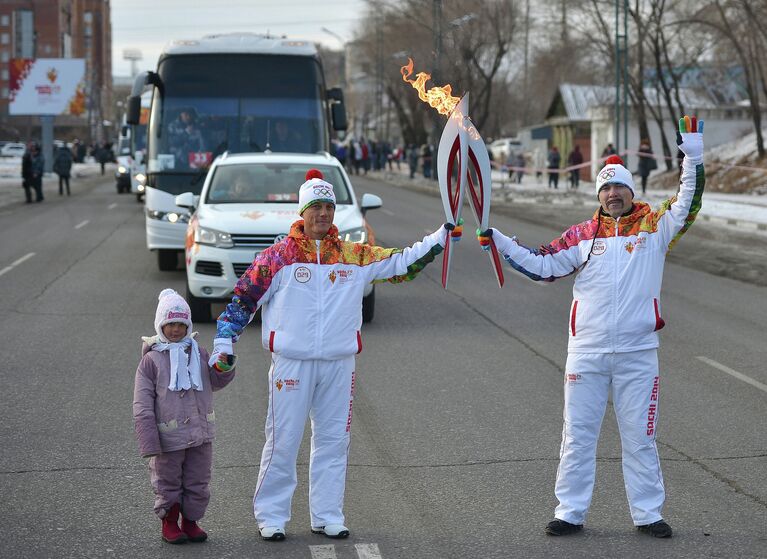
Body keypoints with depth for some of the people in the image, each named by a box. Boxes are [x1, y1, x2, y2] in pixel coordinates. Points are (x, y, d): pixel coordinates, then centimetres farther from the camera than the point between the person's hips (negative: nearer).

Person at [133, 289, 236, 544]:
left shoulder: (199, 353, 5)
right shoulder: (151, 361, -8)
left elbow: (215, 382, 20)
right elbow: (142, 406, -10)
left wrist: (224, 368, -4)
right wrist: (149, 443, -15)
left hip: (200, 436, 4)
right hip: (169, 438, -4)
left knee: (198, 482, 12)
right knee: (168, 483, 9)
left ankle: (191, 521, 29)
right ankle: (169, 523, 27)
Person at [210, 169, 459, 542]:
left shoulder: (354, 256, 6)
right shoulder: (279, 256, -2)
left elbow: (402, 263, 8)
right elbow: (244, 298, 2)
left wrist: (442, 237, -1)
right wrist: (224, 342, -5)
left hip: (339, 363, 3)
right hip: (291, 363, -3)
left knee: (333, 441, 8)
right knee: (283, 441, 0)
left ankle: (327, 516, 18)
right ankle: (270, 516, 12)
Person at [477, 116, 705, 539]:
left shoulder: (655, 226, 2)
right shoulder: (581, 236, 4)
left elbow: (687, 206, -8)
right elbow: (542, 267, 8)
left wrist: (694, 158, -17)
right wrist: (499, 242, 2)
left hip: (638, 353, -1)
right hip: (587, 351, 1)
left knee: (640, 437, 7)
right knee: (577, 435, 6)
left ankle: (648, 513, 17)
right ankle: (570, 512, 15)